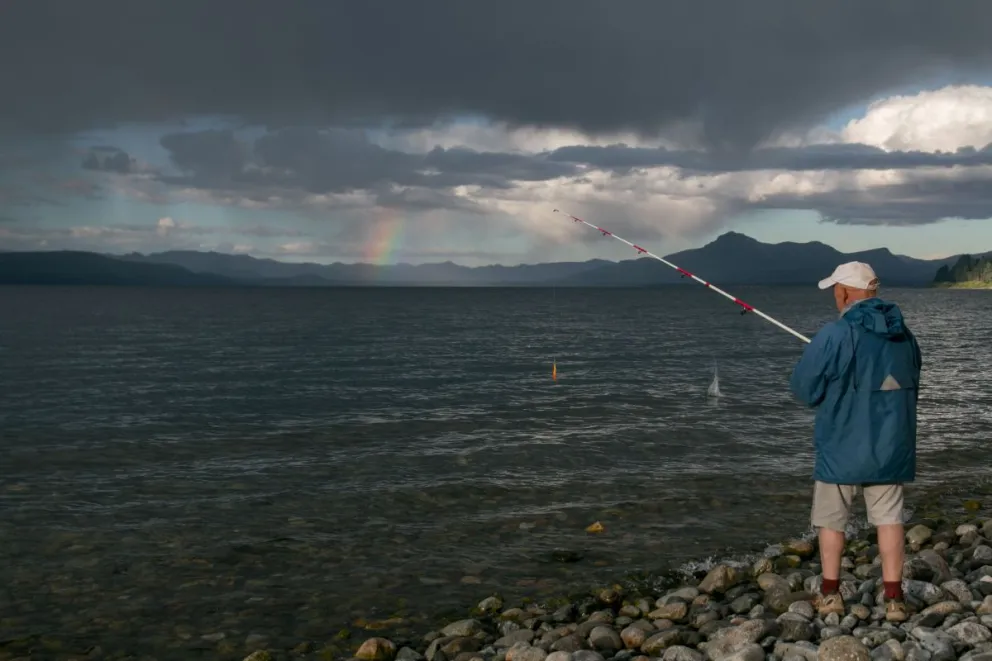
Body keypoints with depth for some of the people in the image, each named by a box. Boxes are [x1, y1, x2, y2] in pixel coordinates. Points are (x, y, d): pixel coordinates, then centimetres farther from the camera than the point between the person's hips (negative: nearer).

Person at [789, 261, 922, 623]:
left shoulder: (835, 334, -16)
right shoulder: (904, 334, 3)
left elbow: (803, 388, -11)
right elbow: (911, 382, 16)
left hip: (842, 445, -4)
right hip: (890, 445, 4)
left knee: (831, 517, 11)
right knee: (888, 516, 9)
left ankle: (830, 594, 17)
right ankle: (893, 598, 7)